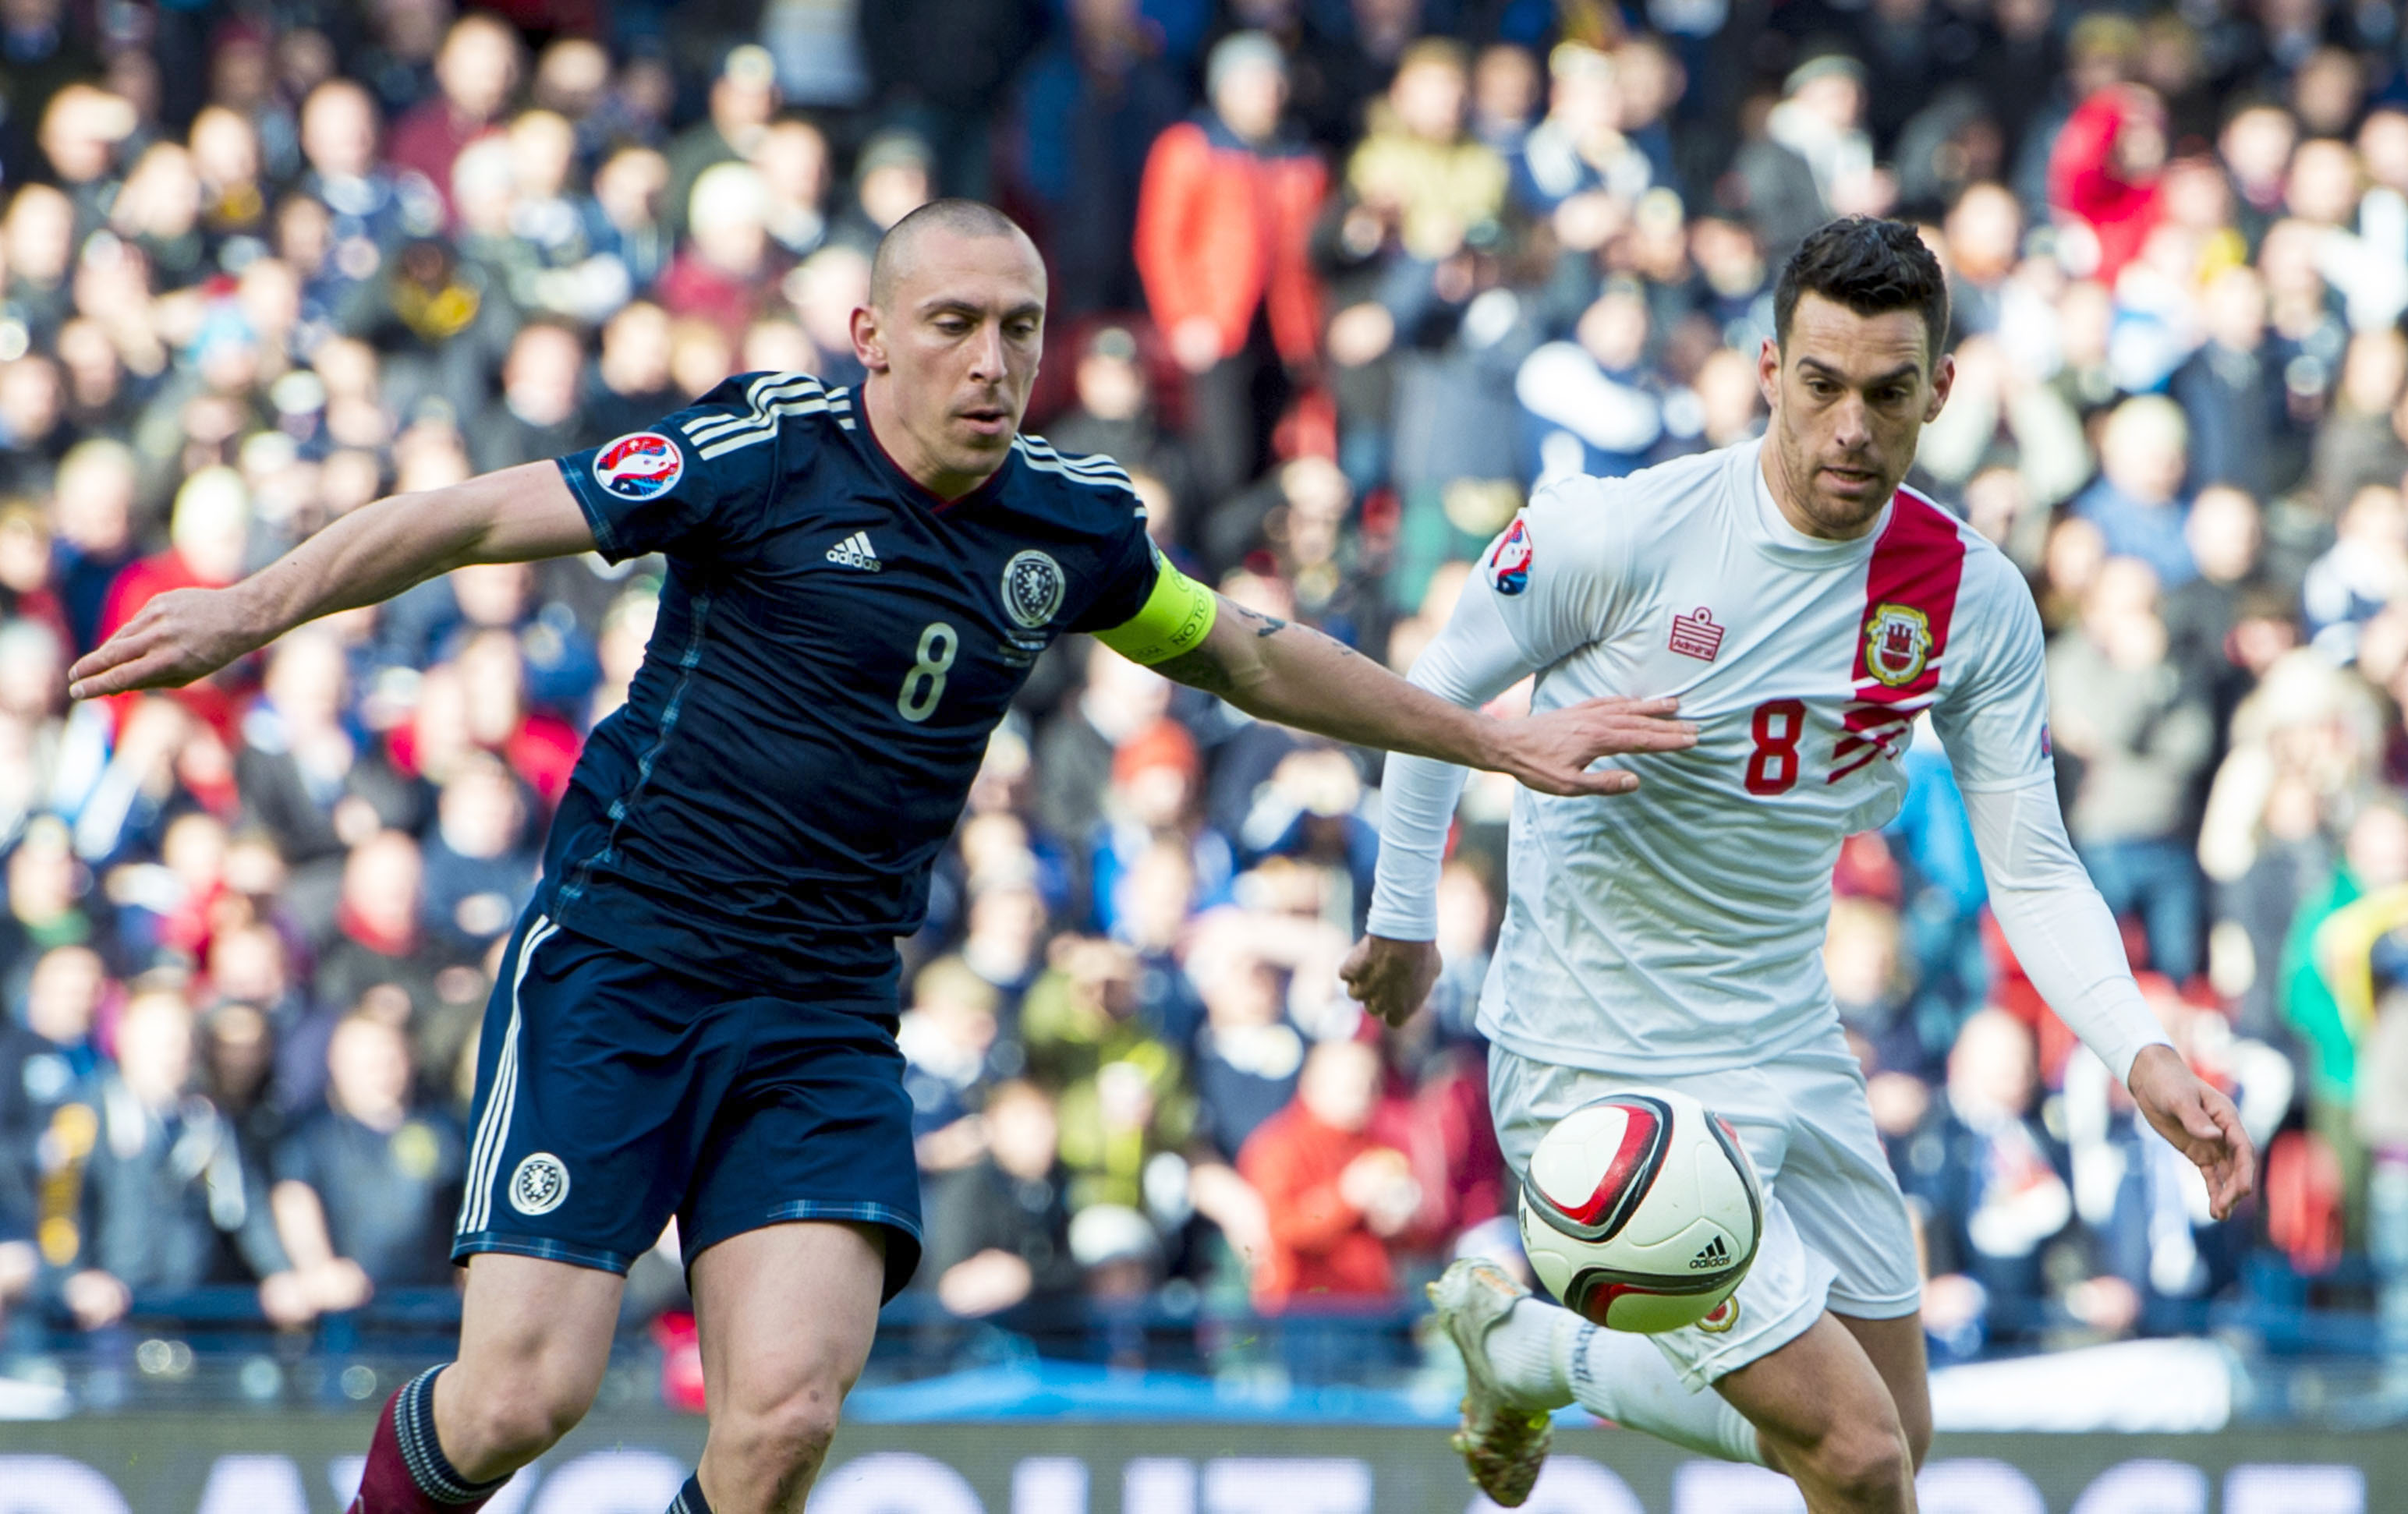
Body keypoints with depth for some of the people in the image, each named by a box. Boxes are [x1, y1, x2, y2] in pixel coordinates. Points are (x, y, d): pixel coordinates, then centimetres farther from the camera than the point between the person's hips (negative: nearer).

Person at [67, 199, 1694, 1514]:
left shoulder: (1074, 526, 7)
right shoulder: (765, 456, -9)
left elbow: (1254, 658, 24)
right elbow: (483, 513, -7)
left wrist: (1498, 740, 28)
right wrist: (256, 606, -19)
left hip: (825, 1024, 4)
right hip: (616, 966, -4)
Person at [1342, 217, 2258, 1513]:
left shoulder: (1974, 598, -5)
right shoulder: (1623, 533, -18)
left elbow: (2032, 872, -1)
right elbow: (1434, 693, -2)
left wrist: (2138, 1053, -16)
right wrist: (1402, 920, 5)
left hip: (1790, 1053, 6)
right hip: (1601, 1065, -6)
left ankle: (1533, 1349, 33)